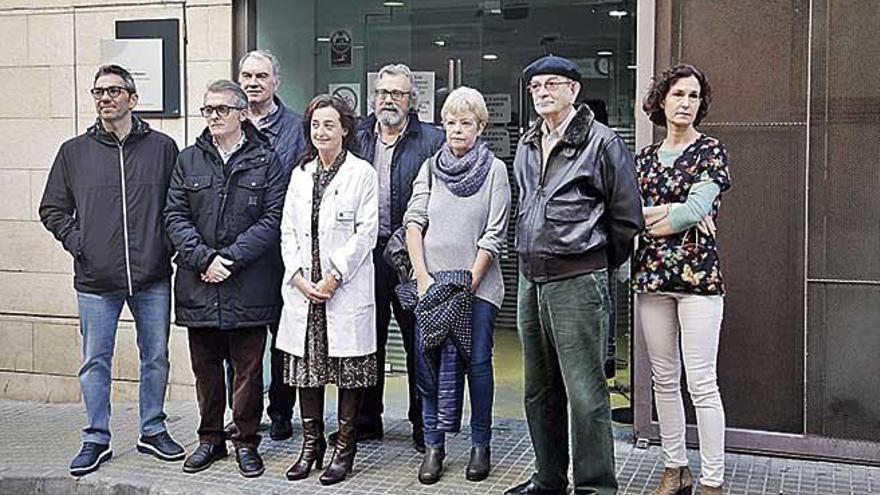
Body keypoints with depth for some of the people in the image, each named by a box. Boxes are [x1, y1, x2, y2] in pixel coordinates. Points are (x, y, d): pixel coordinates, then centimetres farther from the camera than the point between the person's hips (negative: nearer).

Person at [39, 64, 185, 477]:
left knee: (156, 358, 10)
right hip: (96, 280, 0)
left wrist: (171, 244, -4)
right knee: (95, 362, 6)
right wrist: (76, 242, -3)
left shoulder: (162, 148, 3)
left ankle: (153, 431, 26)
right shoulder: (74, 152, 5)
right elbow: (52, 209, 11)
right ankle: (96, 440, 20)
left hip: (153, 278, 0)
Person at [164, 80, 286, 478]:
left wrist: (230, 258, -14)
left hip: (249, 285, -2)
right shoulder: (189, 160, 9)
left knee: (248, 367, 5)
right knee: (205, 366, 12)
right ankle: (210, 438, 26)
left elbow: (272, 219, -6)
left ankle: (246, 441, 18)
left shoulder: (266, 161, 1)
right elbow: (175, 217, 3)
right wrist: (204, 259, -11)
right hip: (198, 283, 3)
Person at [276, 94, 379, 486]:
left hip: (347, 289, -4)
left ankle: (344, 447, 11)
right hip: (303, 289, 5)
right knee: (306, 367, 8)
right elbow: (288, 231, 11)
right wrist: (298, 277, -4)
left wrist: (333, 278, -12)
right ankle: (311, 444, 20)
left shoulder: (361, 173, -1)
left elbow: (365, 233, -7)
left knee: (349, 369, 1)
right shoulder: (300, 175, 14)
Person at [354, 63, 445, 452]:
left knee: (418, 340, 4)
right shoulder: (357, 138, 11)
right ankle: (366, 420, 23)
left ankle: (423, 424, 15)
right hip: (365, 253, 4)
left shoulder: (433, 140, 0)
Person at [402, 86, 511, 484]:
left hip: (477, 284, -2)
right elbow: (414, 222, 3)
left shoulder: (495, 169, 1)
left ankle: (480, 444, 14)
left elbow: (493, 235, -4)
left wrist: (468, 285, -9)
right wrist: (423, 277, -7)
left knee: (477, 363, 0)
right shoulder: (430, 167, 10)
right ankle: (433, 444, 13)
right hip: (431, 280, 3)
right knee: (428, 360, 2)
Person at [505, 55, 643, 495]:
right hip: (530, 279, 8)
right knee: (540, 391, 15)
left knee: (585, 393, -5)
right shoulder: (526, 147, 14)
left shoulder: (602, 142, -6)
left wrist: (596, 264, 4)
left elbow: (627, 217, -4)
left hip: (577, 282, -7)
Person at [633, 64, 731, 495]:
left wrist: (648, 220, -3)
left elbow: (698, 210, -12)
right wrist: (675, 211, -11)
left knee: (701, 383, -6)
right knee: (664, 379, 10)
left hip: (697, 273, -5)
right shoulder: (644, 158, 13)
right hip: (651, 276, 5)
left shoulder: (710, 150, 1)